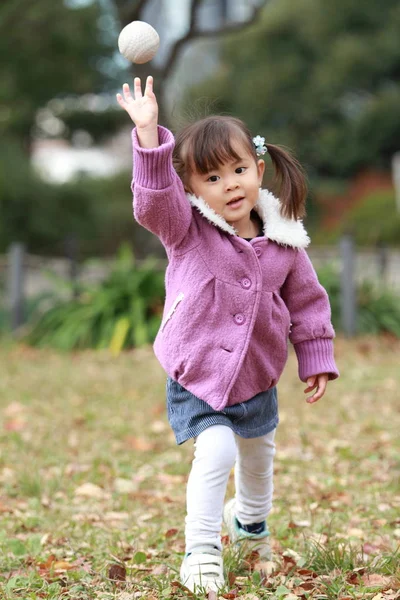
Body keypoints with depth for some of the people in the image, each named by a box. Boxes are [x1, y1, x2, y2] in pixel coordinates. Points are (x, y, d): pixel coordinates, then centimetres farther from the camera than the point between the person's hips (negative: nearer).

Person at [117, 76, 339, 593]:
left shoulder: (284, 241, -7)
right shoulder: (186, 230, -14)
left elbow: (307, 302, 4)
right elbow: (155, 196, -34)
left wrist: (317, 360, 5)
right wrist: (149, 136, -47)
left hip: (257, 381, 4)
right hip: (195, 381, -4)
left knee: (257, 458, 25)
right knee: (215, 452, -23)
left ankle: (249, 519, 56)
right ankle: (201, 551, -7)